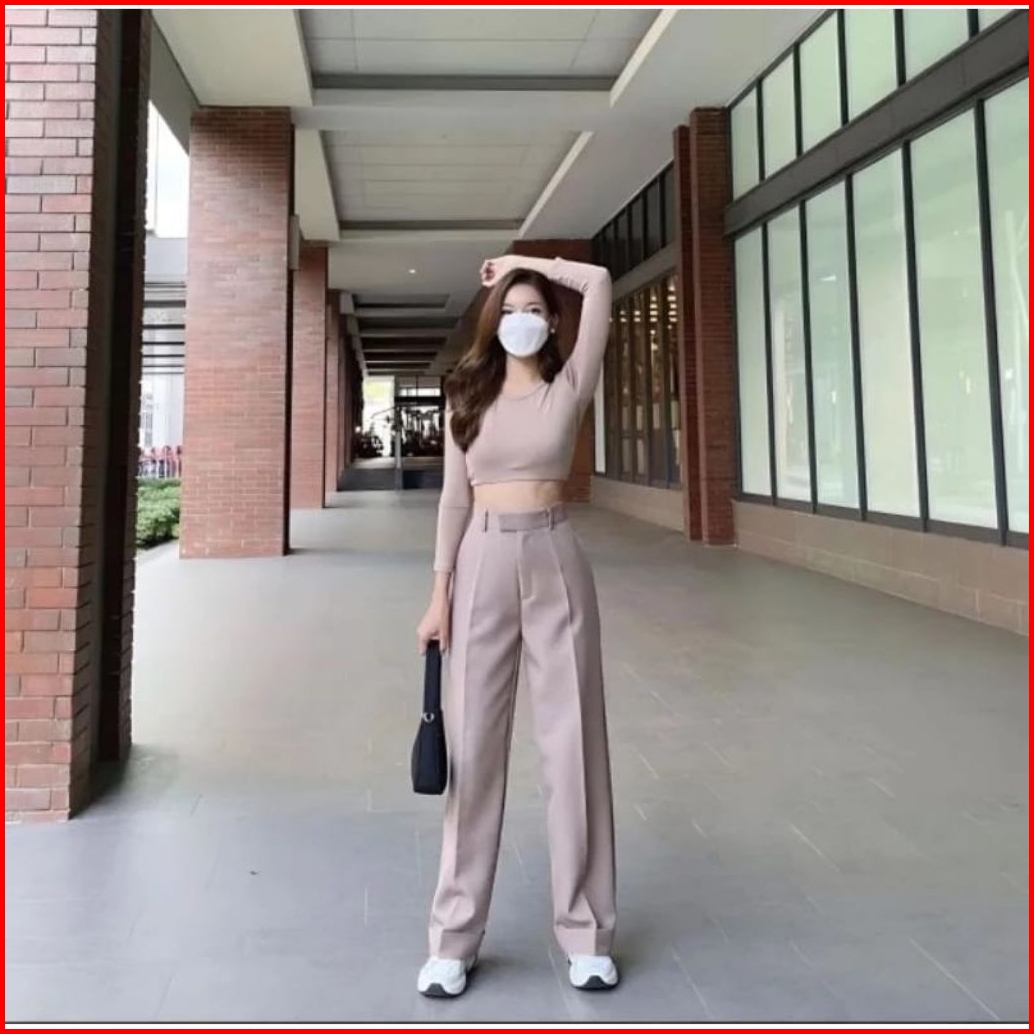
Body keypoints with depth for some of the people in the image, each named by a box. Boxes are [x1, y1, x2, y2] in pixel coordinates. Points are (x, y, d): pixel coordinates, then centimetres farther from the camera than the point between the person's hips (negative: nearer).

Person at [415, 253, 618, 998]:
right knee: (474, 745, 4)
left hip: (555, 560, -1)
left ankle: (587, 933, 15)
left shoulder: (570, 389, 5)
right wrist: (440, 593, 2)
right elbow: (455, 498, 7)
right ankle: (456, 938, 14)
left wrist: (528, 265, 10)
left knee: (572, 742, 3)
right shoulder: (468, 398, 9)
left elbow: (599, 284, -2)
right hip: (485, 562, 1)